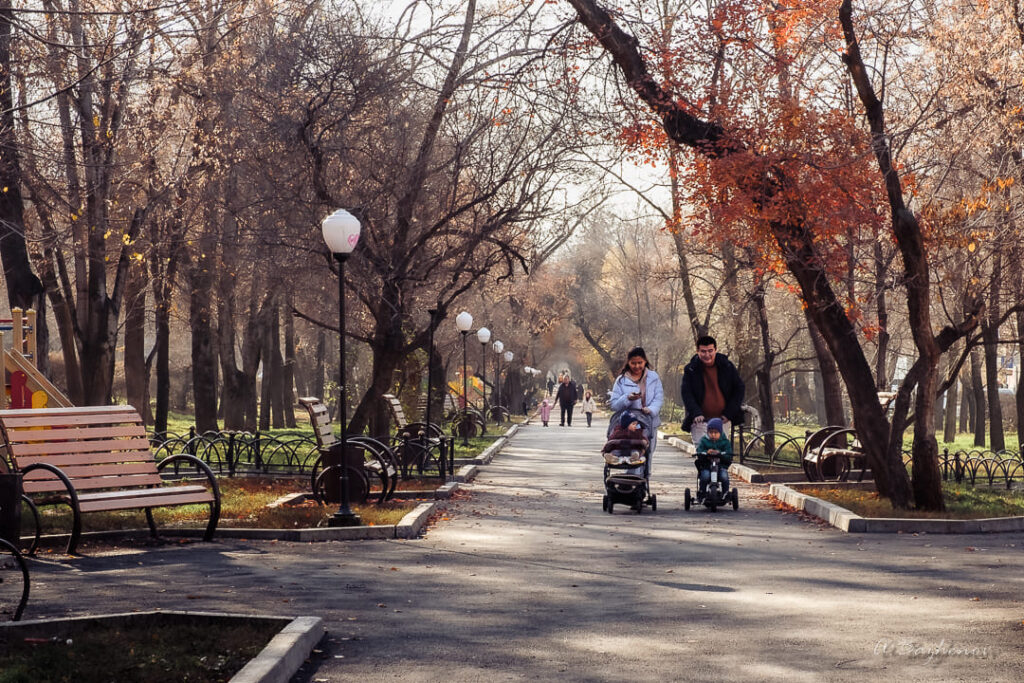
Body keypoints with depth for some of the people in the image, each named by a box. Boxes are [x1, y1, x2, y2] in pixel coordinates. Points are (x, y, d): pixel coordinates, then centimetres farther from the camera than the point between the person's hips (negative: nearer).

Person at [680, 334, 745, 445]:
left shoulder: (727, 366, 2)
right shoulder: (691, 369, 0)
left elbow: (739, 389, 6)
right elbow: (686, 393, -3)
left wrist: (728, 413, -4)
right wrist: (696, 413, -19)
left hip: (723, 420, 2)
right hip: (700, 421, -1)